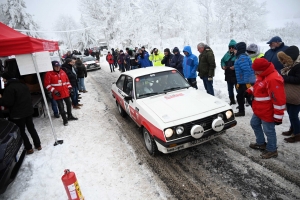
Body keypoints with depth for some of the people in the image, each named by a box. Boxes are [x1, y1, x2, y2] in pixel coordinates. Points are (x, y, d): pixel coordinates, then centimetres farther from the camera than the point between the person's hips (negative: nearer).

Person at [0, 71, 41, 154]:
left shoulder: (9, 88, -16)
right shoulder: (23, 85, 9)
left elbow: (7, 102, -18)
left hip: (17, 114, -7)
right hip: (28, 111, 7)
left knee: (21, 131, 6)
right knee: (31, 128, 16)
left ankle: (29, 148, 12)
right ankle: (38, 145, 23)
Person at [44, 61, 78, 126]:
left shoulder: (63, 72, 7)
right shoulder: (49, 74, -10)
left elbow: (67, 80, 17)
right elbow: (47, 84, -12)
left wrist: (70, 88, 10)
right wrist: (54, 91, -18)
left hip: (66, 92, 6)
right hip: (58, 94, -5)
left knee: (69, 104, 18)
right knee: (61, 107, -1)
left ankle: (70, 116, 38)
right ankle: (65, 120, 14)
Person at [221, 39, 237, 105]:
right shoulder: (227, 54, 12)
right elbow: (222, 60, 24)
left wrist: (235, 67, -30)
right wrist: (223, 66, 6)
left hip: (236, 75, -7)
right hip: (228, 75, 7)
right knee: (230, 89, 18)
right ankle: (232, 101, 35)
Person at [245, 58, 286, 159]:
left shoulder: (273, 79, -29)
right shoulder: (262, 75, 3)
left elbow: (279, 100, -27)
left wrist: (278, 116, -22)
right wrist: (250, 91, 3)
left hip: (267, 113, -10)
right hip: (258, 110, 10)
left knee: (269, 131, 7)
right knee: (254, 124, 24)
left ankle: (272, 150, 28)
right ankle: (261, 143, 43)